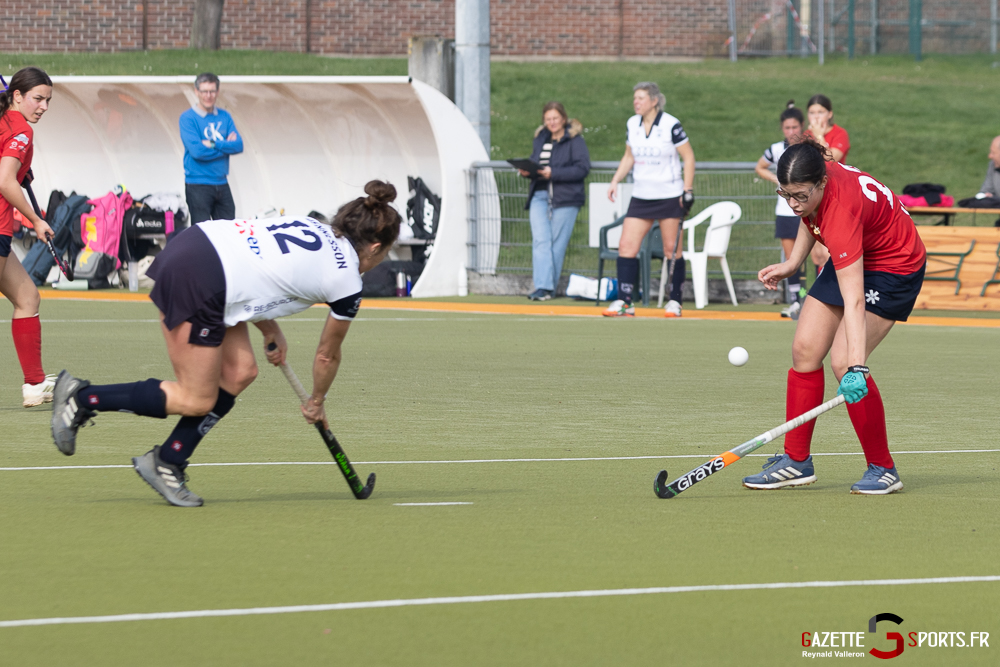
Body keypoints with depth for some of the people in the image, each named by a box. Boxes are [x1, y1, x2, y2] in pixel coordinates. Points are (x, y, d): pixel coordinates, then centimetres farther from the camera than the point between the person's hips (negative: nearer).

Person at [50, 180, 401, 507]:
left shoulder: (310, 226, 21)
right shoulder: (347, 282, 2)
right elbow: (327, 356, 17)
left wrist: (271, 329, 24)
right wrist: (316, 404, 34)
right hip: (198, 283, -9)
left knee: (240, 371, 14)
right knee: (196, 401, 4)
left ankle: (167, 464, 18)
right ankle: (82, 398, 4)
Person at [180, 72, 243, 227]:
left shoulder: (224, 116, 10)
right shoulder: (188, 118, -6)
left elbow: (239, 145, -2)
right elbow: (196, 150, -18)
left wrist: (213, 144, -15)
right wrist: (225, 145, -9)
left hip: (222, 184, 5)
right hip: (198, 185, -5)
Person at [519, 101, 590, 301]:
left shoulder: (574, 140, -1)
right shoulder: (541, 138, 18)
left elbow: (583, 168, -11)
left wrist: (553, 173, -19)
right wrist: (527, 171, 3)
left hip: (565, 198, -5)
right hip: (539, 196, 5)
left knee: (557, 243, -3)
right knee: (540, 240, -10)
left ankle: (549, 287, 4)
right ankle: (543, 286, -17)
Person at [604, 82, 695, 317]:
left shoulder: (671, 125, -11)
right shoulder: (632, 124, 6)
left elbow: (689, 157, -6)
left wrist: (688, 190, -11)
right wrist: (615, 181, 9)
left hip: (669, 197, -5)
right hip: (641, 197, 5)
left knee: (672, 250, 0)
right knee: (626, 246, -6)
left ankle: (675, 301, 11)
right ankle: (624, 302, -5)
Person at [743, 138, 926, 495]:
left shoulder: (842, 210, -39)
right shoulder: (811, 189, -18)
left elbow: (853, 300, -44)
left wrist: (856, 366, -50)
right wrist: (792, 263, 3)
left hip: (895, 267, -8)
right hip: (851, 258, 8)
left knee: (843, 362, -19)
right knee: (805, 349, 2)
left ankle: (882, 469, -7)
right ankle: (796, 461, 11)